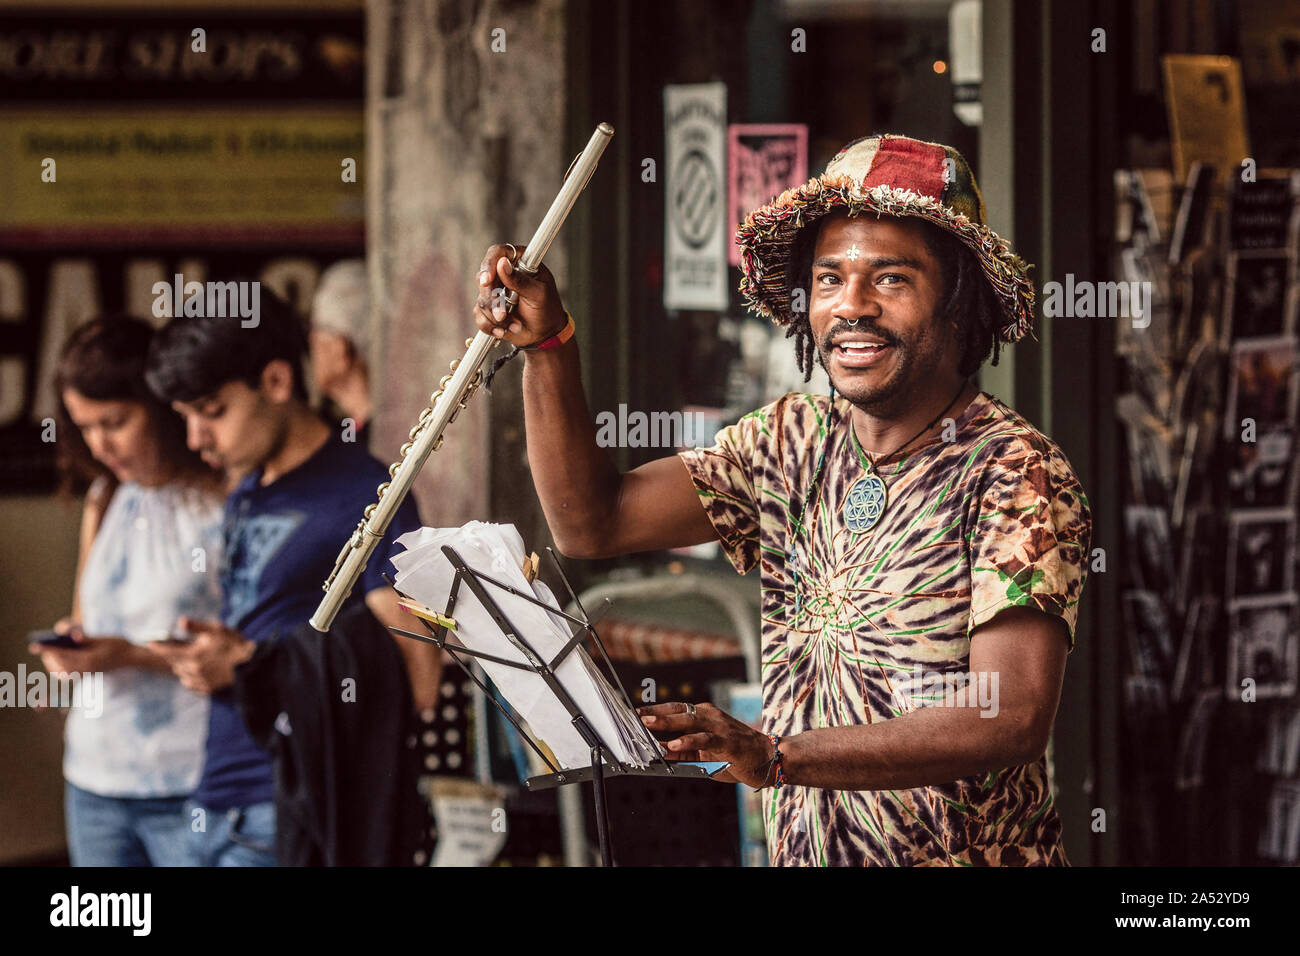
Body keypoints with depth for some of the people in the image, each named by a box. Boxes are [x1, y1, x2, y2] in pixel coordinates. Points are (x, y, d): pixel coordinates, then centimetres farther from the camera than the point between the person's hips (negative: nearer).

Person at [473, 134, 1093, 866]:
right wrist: (547, 344, -5)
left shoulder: (1016, 472, -10)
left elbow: (1015, 716, -19)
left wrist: (773, 756, -26)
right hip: (800, 855, 6)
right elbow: (593, 522, 7)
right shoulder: (792, 442, 9)